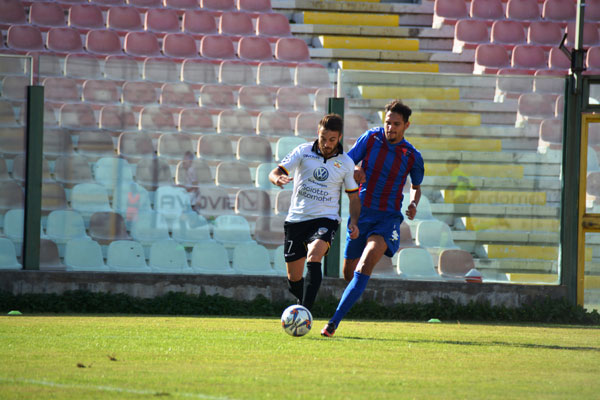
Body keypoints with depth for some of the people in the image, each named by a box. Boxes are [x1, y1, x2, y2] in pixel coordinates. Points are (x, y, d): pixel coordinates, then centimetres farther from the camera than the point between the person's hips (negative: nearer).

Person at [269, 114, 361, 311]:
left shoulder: (346, 163, 1)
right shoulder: (304, 151, -1)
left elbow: (354, 197, 10)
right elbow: (275, 172, -6)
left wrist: (353, 222, -7)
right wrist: (277, 178, -31)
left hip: (325, 219, -2)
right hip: (296, 219, 2)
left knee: (313, 256, -31)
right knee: (293, 278, 5)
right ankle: (303, 302, 37)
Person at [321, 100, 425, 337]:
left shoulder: (412, 156, 2)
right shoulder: (370, 138, 0)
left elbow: (416, 186, 20)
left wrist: (414, 204, -1)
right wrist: (354, 172, -20)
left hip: (388, 217, -2)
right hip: (361, 213, 2)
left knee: (366, 264, -26)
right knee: (349, 272, 7)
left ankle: (334, 322, -33)